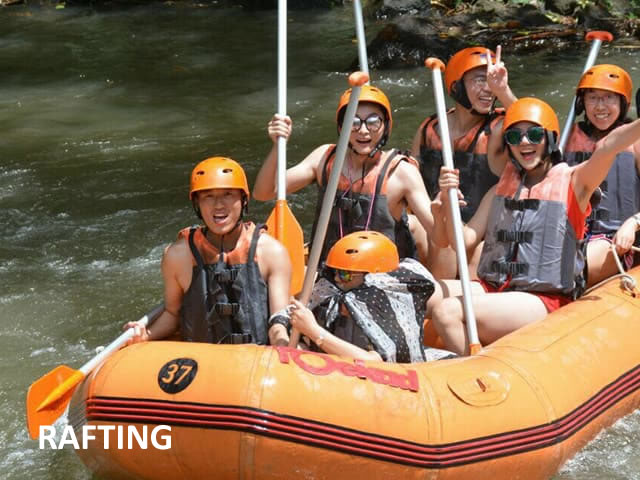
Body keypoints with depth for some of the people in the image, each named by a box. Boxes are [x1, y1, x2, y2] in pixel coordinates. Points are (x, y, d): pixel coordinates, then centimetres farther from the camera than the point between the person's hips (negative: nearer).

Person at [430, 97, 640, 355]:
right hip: (492, 289, 6)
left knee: (449, 311, -25)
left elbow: (607, 146, -19)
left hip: (544, 301, -6)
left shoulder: (572, 183, 0)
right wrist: (448, 200, -8)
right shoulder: (500, 191, 16)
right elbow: (466, 239, 10)